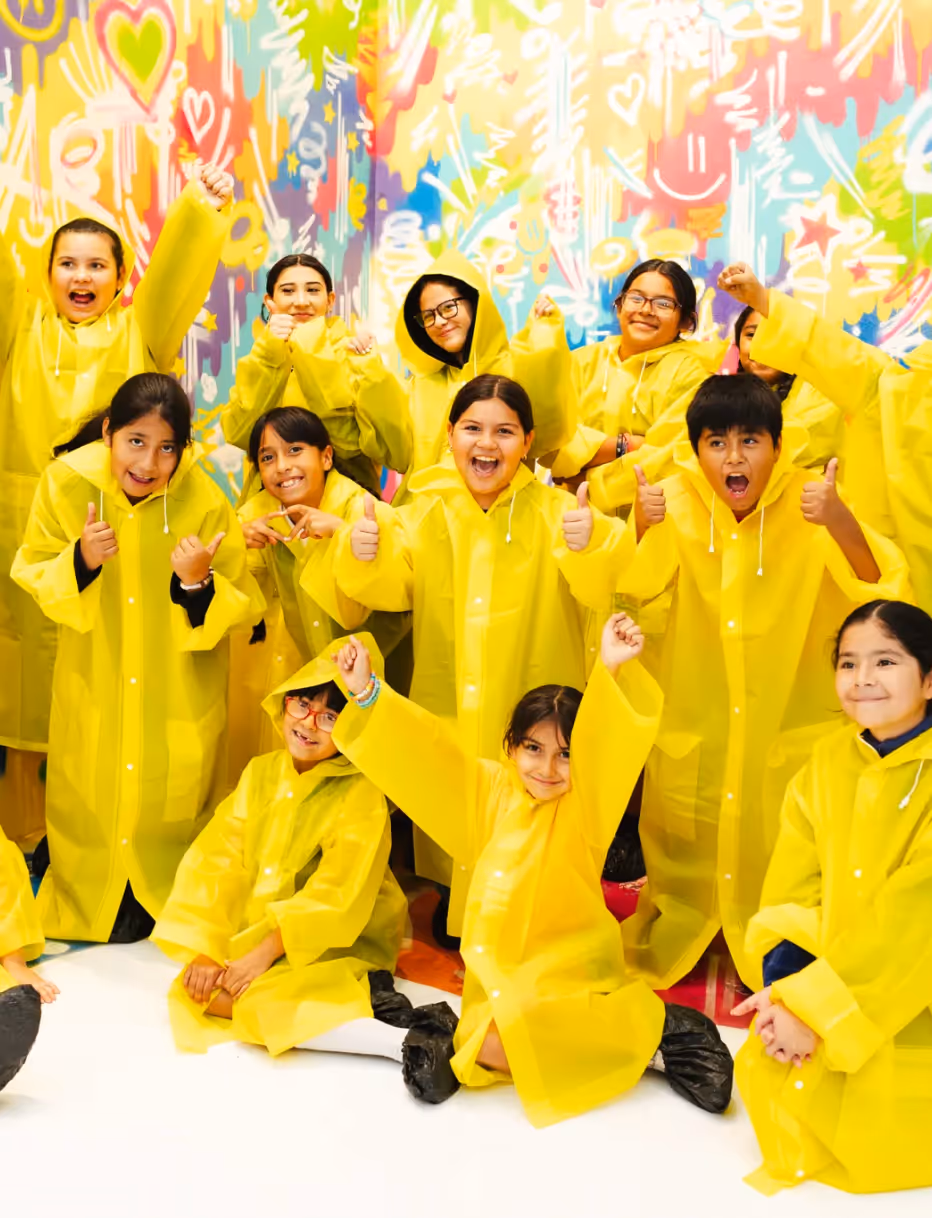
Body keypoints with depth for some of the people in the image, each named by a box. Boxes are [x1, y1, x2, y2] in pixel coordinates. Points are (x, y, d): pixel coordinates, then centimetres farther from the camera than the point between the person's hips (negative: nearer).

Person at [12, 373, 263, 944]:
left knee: (172, 812, 15)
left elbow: (242, 609, -15)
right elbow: (35, 581, -6)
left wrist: (199, 584, -36)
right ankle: (85, 915, 46)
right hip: (94, 691, 2)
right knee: (90, 810, 19)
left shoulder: (205, 500, -21)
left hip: (181, 699, -1)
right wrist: (80, 560, -26)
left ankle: (167, 913, 43)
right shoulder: (66, 481, -16)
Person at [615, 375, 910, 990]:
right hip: (693, 722, 1)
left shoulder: (807, 502, -15)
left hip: (789, 721, -1)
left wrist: (839, 521, -42)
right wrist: (642, 525, -35)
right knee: (681, 846, 17)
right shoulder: (679, 498, -10)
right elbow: (632, 590, -15)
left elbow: (881, 591, -24)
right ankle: (663, 947, 44)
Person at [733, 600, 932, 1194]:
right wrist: (784, 994, -18)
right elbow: (792, 888, -2)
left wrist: (816, 1006, -23)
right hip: (824, 978, 5)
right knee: (768, 1075, -10)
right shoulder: (828, 761, 1)